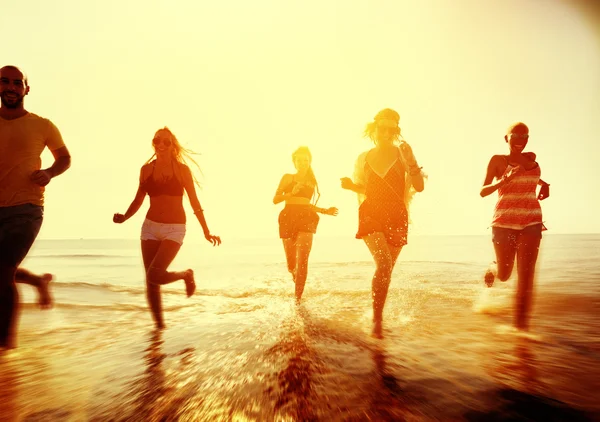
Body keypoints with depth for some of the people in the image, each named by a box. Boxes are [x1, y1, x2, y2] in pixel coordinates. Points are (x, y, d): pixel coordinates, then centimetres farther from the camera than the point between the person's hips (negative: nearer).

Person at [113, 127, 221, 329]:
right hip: (150, 227, 4)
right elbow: (138, 200, 11)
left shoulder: (182, 170, -4)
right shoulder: (146, 169, 5)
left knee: (155, 276, -18)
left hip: (174, 229, -4)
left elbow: (195, 203, -1)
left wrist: (206, 232, -1)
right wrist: (124, 217, -7)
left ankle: (186, 274, 13)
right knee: (150, 280, 2)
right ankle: (159, 324, 18)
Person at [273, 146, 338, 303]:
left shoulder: (312, 182, 20)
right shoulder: (287, 177, 10)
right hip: (288, 218, -1)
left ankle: (298, 299, -12)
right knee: (291, 263, 4)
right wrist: (291, 193, -14)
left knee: (302, 259, -17)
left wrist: (326, 211, 18)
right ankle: (296, 277, 41)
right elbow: (275, 199, 1)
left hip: (306, 218, 1)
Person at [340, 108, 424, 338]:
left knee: (387, 270, 5)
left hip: (397, 216, 1)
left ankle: (378, 316, 24)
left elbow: (419, 187, -5)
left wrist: (410, 160, -17)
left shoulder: (403, 155, 4)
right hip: (371, 214, -1)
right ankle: (377, 319, -10)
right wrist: (350, 185, -3)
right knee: (384, 263, -22)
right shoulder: (364, 158, 9)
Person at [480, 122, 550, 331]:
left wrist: (543, 184, 14)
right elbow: (483, 191, -8)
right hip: (504, 222, -2)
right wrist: (505, 180, -23)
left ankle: (521, 323, -4)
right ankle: (492, 269, 43)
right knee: (504, 274, 6)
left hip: (531, 222, 3)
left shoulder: (531, 158, 11)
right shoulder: (498, 160, -1)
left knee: (526, 273, -8)